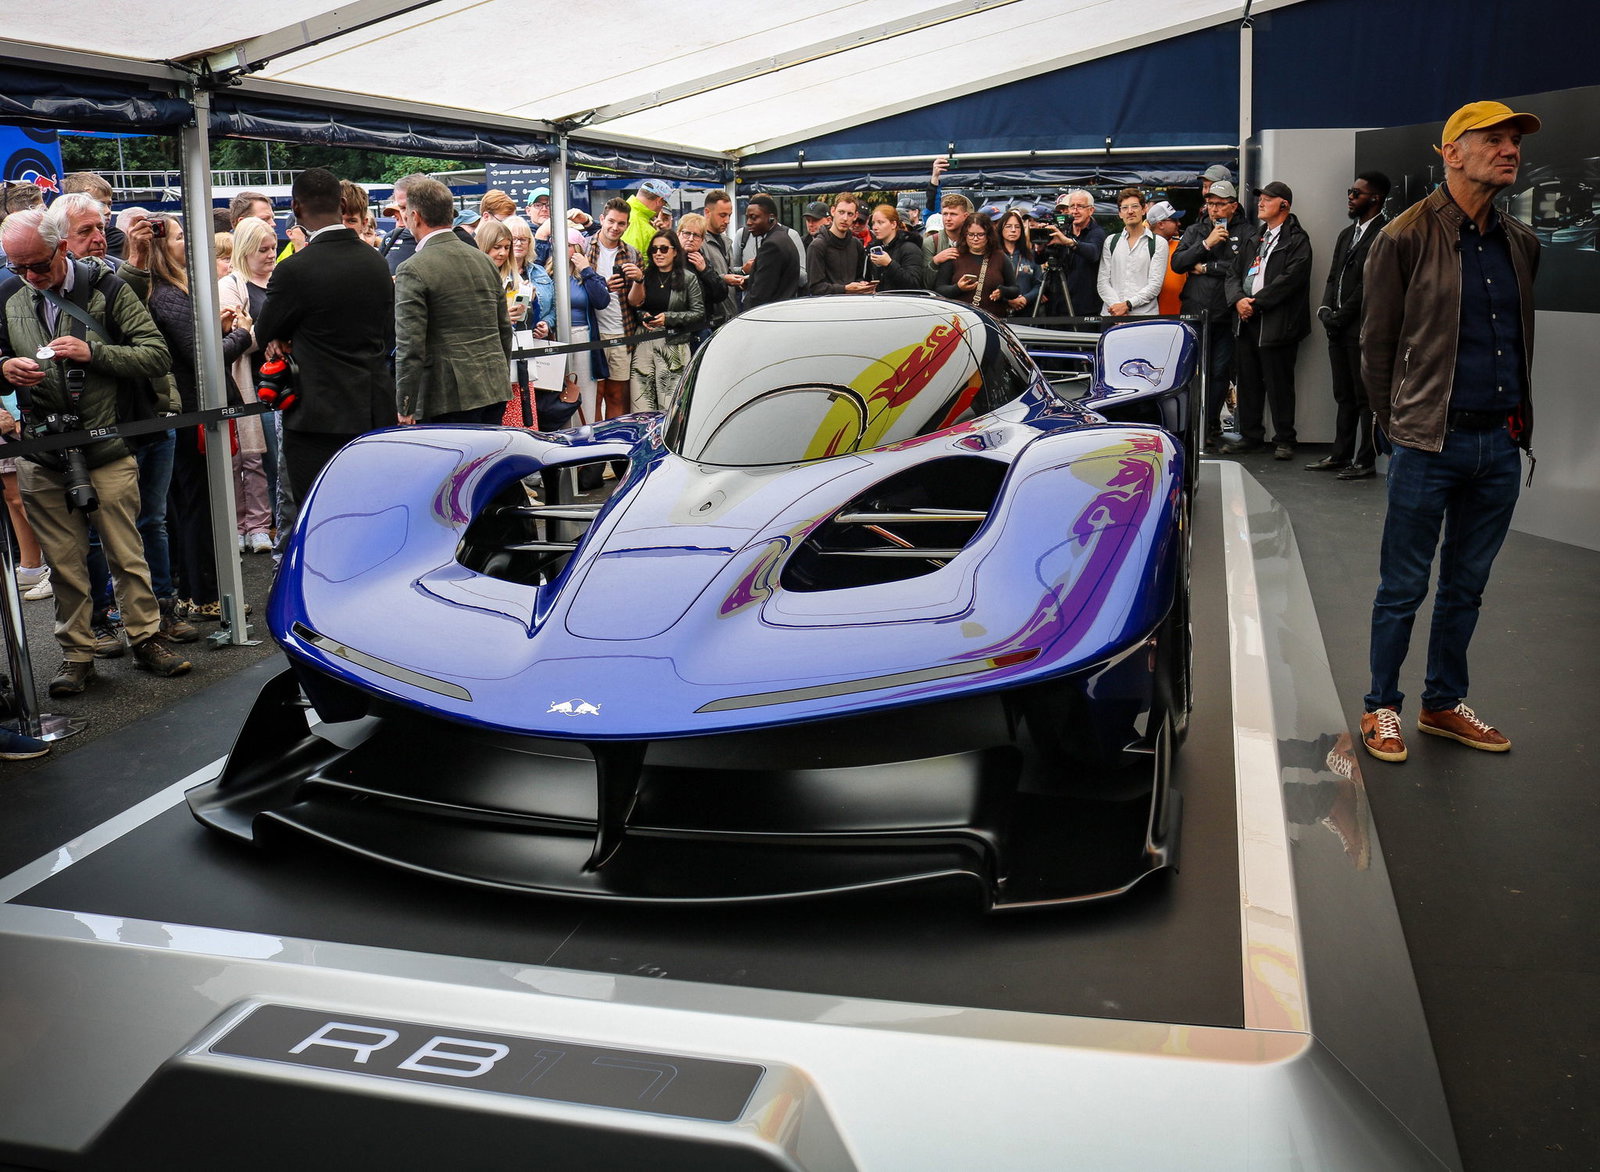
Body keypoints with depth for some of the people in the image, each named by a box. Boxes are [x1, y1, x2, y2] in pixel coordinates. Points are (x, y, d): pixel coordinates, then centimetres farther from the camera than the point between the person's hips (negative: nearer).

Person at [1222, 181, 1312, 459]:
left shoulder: (1297, 239, -3)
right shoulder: (1251, 235, 18)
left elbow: (1290, 278, -15)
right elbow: (1234, 272, 13)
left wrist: (1256, 302, -16)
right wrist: (1238, 299, -6)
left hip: (1277, 322, -7)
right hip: (1247, 320, 7)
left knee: (1279, 383, -3)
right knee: (1248, 381, 10)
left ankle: (1284, 441, 6)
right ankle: (1250, 435, 20)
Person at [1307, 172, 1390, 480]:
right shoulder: (1347, 234, 19)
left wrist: (1339, 317, -13)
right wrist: (1326, 310, 1)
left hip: (1363, 330, -8)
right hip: (1339, 329, 8)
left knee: (1366, 398, -3)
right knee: (1345, 396, 12)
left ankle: (1365, 461, 1)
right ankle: (1340, 455, 18)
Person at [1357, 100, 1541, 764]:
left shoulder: (1521, 244, 12)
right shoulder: (1405, 238, -6)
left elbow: (1519, 340, 18)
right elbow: (1377, 344, -3)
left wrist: (1514, 421, 12)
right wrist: (1396, 427, -1)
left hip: (1501, 447, 6)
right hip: (1430, 446, -6)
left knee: (1466, 587, 15)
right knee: (1403, 588, 3)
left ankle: (1443, 705, 28)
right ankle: (1381, 708, 17)